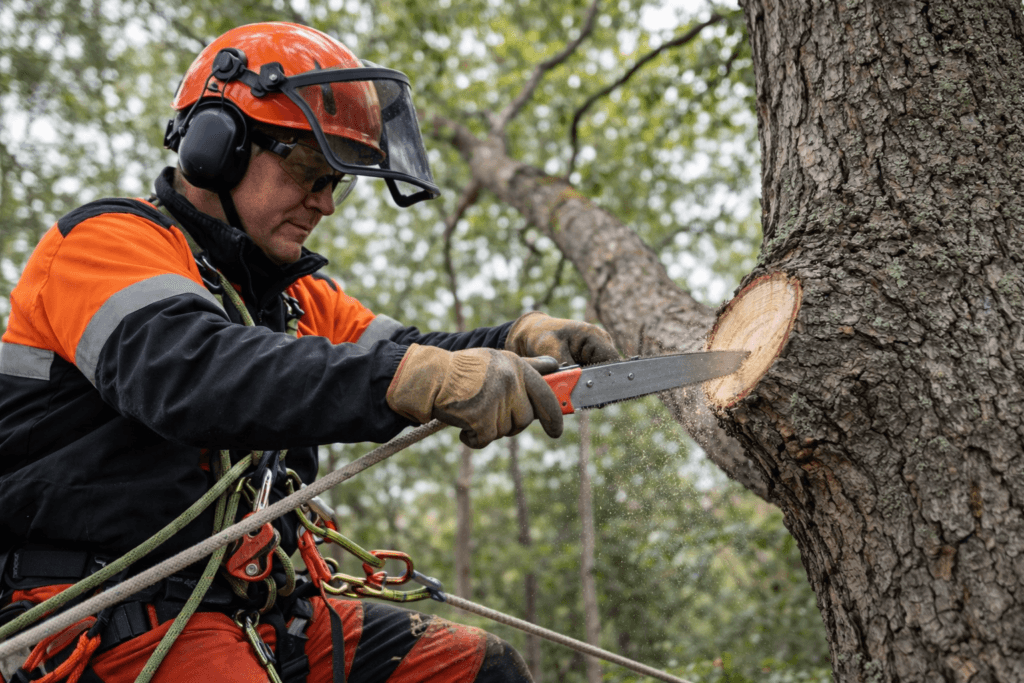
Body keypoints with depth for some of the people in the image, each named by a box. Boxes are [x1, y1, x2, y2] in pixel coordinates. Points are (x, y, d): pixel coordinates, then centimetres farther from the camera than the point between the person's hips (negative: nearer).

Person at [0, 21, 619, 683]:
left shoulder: (298, 296, 18)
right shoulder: (108, 242, -10)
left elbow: (405, 354, 11)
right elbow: (186, 370, -29)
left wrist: (521, 343, -12)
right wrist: (424, 376, -39)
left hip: (260, 609, 8)